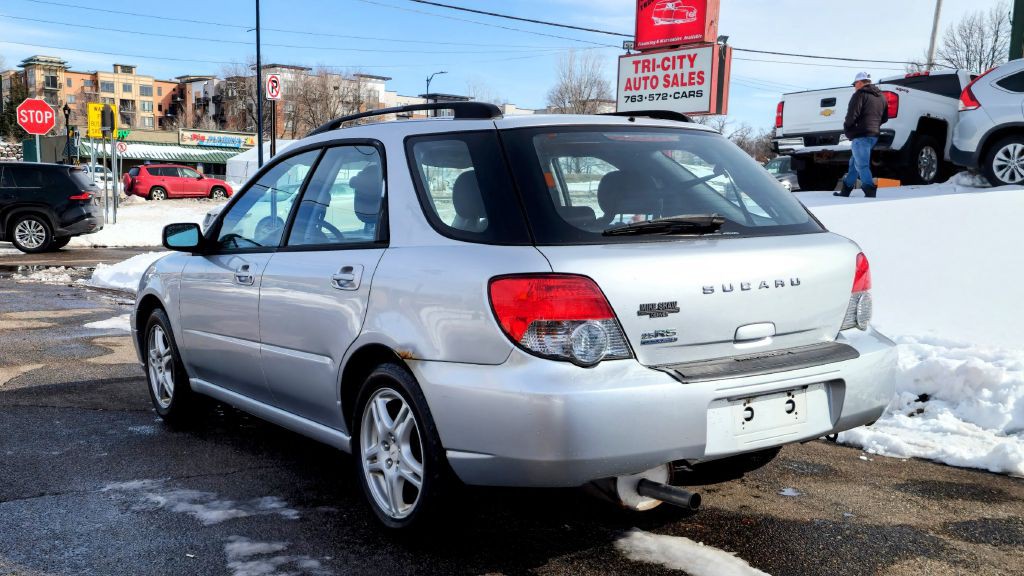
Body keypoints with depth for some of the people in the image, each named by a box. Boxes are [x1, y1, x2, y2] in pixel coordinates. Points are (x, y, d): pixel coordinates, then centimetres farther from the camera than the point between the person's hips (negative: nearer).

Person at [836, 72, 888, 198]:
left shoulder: (860, 94, -9)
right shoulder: (881, 97, 18)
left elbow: (852, 115, -17)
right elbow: (884, 118, 22)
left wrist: (846, 128, 0)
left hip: (861, 135, -9)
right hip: (874, 134, 9)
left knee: (861, 165, -11)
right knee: (854, 163, 19)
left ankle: (870, 192, -20)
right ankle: (846, 190, 24)